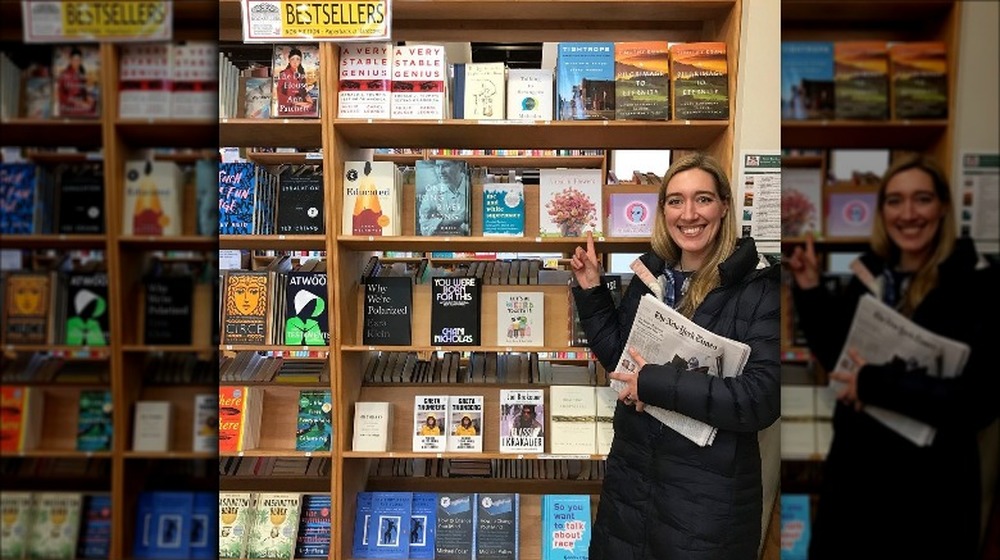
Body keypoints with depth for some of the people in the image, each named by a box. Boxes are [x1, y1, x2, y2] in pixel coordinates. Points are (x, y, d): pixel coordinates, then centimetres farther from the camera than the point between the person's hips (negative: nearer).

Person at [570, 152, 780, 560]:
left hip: (709, 495, -5)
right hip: (630, 476, 5)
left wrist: (658, 382, -23)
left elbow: (762, 398, -21)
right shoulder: (650, 275, 2)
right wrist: (591, 291, 0)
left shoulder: (760, 287, -13)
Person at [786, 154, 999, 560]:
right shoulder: (869, 273, 0)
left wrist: (877, 383, -24)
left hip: (932, 479, -4)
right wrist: (809, 290, -4)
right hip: (856, 462, 5)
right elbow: (836, 358, 4)